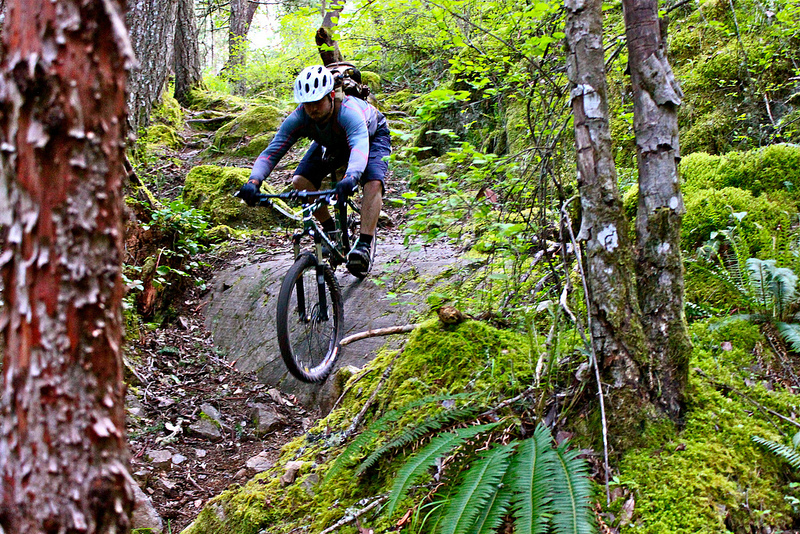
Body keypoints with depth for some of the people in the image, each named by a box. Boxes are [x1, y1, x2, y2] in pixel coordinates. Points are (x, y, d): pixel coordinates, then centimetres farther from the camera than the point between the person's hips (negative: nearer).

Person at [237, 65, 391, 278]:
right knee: (300, 181, -15)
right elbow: (272, 151, -37)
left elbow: (360, 148, -61)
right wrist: (254, 181, -56)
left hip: (372, 136, -4)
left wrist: (351, 178, -81)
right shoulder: (298, 119, -32)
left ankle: (365, 243, -25)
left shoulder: (349, 112, -44)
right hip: (332, 142, 4)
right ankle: (330, 229, 3)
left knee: (373, 182, -31)